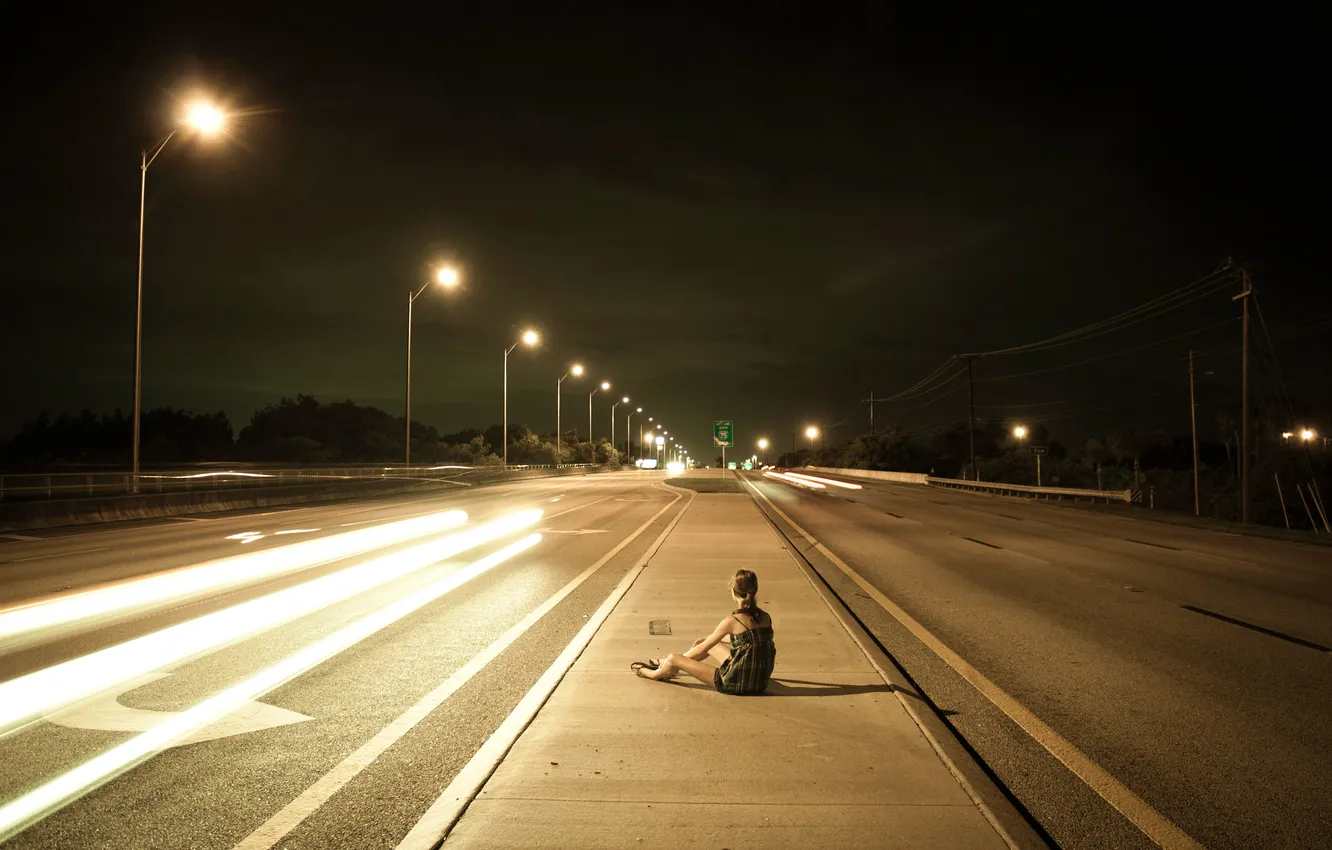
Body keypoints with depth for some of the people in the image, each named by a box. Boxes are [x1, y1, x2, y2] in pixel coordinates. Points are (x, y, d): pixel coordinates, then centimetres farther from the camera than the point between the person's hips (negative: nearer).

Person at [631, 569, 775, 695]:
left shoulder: (732, 621, -17)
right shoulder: (765, 617, 2)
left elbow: (702, 650, -7)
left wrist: (681, 656, 12)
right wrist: (709, 638, 31)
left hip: (736, 684, -7)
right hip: (760, 682, 8)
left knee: (673, 659, 4)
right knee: (710, 643, 27)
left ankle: (654, 674, 37)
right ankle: (665, 665, 45)